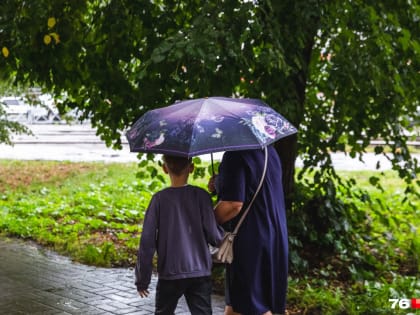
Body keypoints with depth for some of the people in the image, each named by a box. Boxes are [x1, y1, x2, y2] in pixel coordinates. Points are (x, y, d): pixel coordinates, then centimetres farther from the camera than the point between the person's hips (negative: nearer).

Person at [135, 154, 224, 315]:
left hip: (170, 273, 0)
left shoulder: (159, 199, -5)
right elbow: (214, 237, -8)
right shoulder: (201, 195, -6)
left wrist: (142, 279, 2)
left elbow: (147, 242, -6)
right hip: (200, 272, 0)